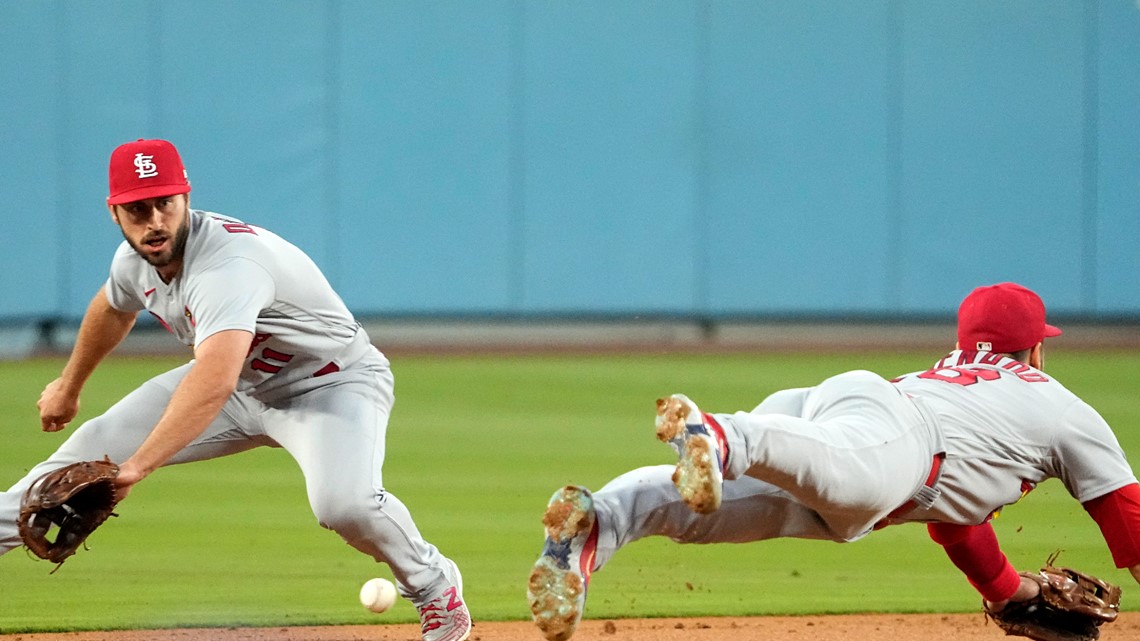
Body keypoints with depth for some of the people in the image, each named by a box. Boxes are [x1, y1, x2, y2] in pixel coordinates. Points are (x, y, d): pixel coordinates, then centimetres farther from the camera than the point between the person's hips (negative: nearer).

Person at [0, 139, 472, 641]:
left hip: (332, 386, -8)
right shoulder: (135, 260, -11)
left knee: (344, 502, -34)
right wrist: (68, 387, 31)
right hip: (243, 385, 8)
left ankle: (434, 586, -6)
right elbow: (112, 309, 17)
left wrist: (138, 465, -62)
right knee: (95, 446, 1)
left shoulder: (227, 264, -38)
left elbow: (213, 384, -54)